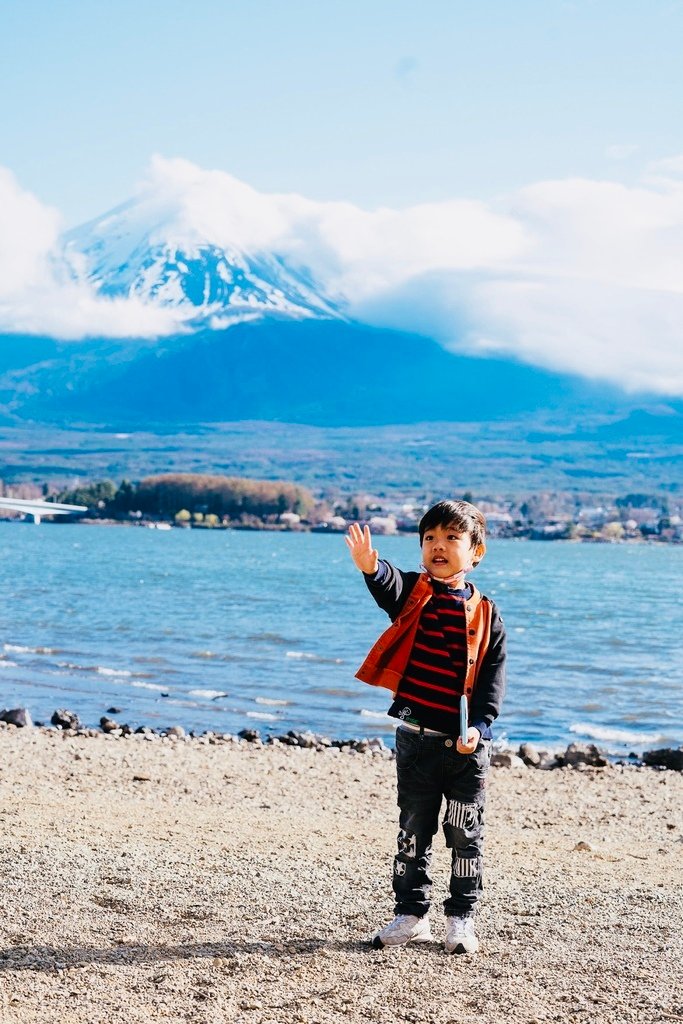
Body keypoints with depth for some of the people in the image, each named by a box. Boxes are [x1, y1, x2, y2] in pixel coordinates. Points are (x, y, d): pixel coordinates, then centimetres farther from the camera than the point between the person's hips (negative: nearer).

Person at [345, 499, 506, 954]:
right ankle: (411, 915, 23)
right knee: (413, 831, 11)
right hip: (416, 739, 1)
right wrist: (371, 566, -48)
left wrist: (479, 726, -16)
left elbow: (493, 677, -2)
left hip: (466, 744, -1)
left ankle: (462, 918, 20)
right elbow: (389, 585, -24)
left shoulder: (486, 615, 0)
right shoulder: (413, 593, 0)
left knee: (466, 835, 7)